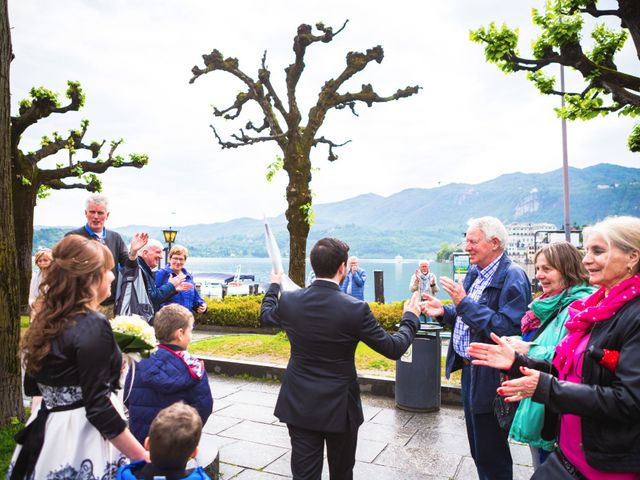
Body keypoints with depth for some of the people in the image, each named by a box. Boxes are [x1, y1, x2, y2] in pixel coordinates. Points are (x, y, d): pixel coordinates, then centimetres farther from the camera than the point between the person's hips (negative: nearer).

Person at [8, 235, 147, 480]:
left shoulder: (46, 318, 4)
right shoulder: (93, 325, -22)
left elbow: (35, 385, 14)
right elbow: (98, 406, -23)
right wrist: (143, 457, -20)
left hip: (47, 432, 8)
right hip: (81, 438, -8)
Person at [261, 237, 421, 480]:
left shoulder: (288, 301, -10)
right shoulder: (355, 308, -21)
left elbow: (266, 314, 14)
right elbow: (394, 348, -10)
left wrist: (274, 286, 33)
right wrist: (410, 318, 9)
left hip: (299, 406, 3)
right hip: (339, 408, -2)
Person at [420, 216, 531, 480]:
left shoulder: (512, 276, -19)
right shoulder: (475, 272, 8)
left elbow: (508, 327, -28)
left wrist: (464, 303, -29)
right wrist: (445, 311, -3)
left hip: (488, 377, -9)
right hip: (468, 369, 9)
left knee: (491, 457, 8)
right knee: (478, 448, 24)